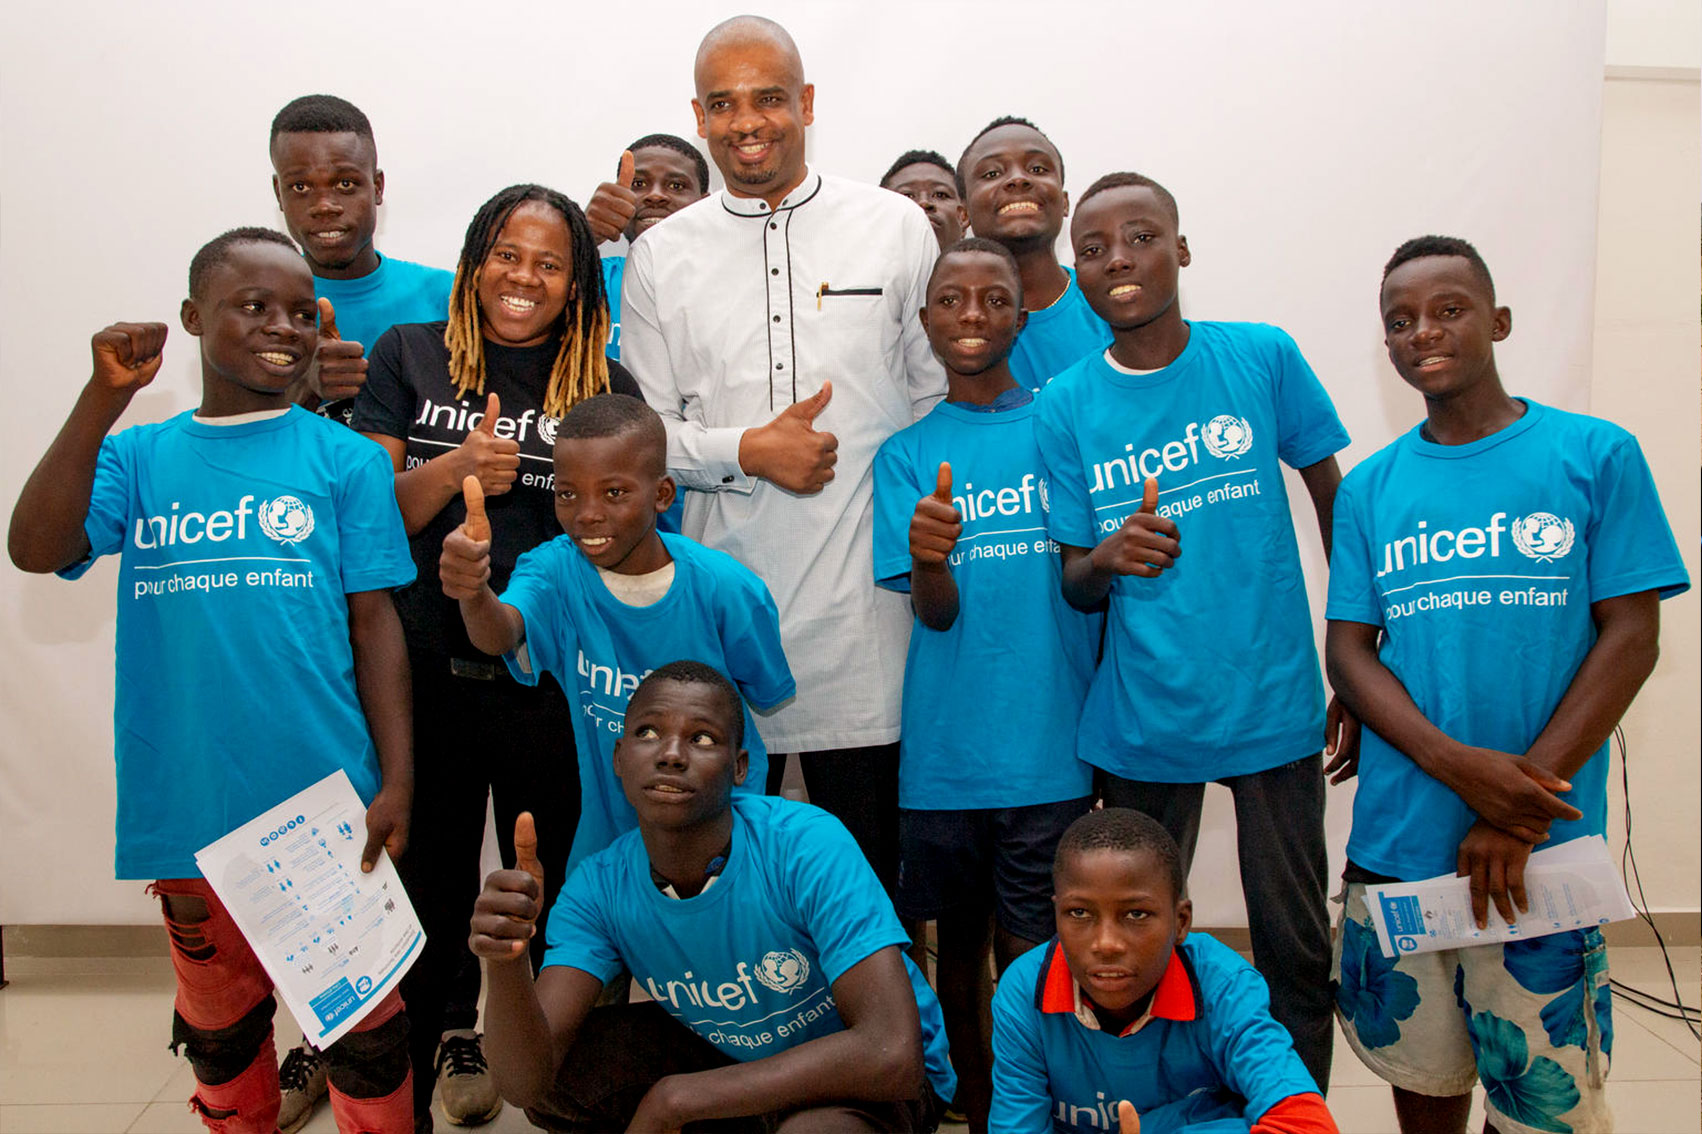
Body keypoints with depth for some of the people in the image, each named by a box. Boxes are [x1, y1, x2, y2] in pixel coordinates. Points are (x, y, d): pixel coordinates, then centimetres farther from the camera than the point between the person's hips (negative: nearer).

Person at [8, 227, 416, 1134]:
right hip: (189, 809, 3)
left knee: (363, 1022, 7)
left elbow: (375, 622, -1)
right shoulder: (138, 457, 4)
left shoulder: (343, 458, 0)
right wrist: (104, 396, -18)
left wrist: (397, 781, -7)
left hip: (326, 797, -2)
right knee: (218, 1024, 20)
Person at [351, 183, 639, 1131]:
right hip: (426, 673, 1)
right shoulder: (409, 357, 3)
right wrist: (458, 468, -18)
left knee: (552, 888, 10)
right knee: (428, 886, 14)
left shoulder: (605, 387, 2)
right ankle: (448, 1032, 37)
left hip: (552, 684, 0)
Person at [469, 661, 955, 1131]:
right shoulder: (598, 886, -14)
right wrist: (505, 965, -43)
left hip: (870, 1077, -5)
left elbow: (892, 1055, -37)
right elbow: (527, 1083, -21)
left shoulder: (807, 845, -30)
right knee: (560, 1072, -12)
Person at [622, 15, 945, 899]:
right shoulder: (661, 256, 8)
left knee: (867, 846, 8)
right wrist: (747, 452, -10)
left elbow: (942, 404, 7)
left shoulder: (895, 228, 6)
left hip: (862, 589, -1)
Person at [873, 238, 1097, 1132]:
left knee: (1029, 959, 1)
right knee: (960, 946, 13)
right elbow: (934, 614, -5)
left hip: (1051, 749, -1)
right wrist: (929, 562, -27)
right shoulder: (906, 455, 4)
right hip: (945, 750, 1)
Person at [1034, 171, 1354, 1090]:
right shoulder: (1066, 407, -2)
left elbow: (1335, 502, 5)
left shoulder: (1262, 357, -3)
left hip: (1274, 702, 0)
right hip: (1143, 720, 1)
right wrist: (1105, 559, -22)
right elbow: (1074, 585, 2)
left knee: (1297, 947, 10)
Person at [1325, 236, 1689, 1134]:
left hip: (1543, 848, -2)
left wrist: (1520, 807, -13)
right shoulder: (1369, 489, 6)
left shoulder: (1596, 456, -1)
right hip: (1397, 841, 3)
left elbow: (1631, 637, -5)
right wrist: (1460, 766, -15)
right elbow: (1348, 652, 3)